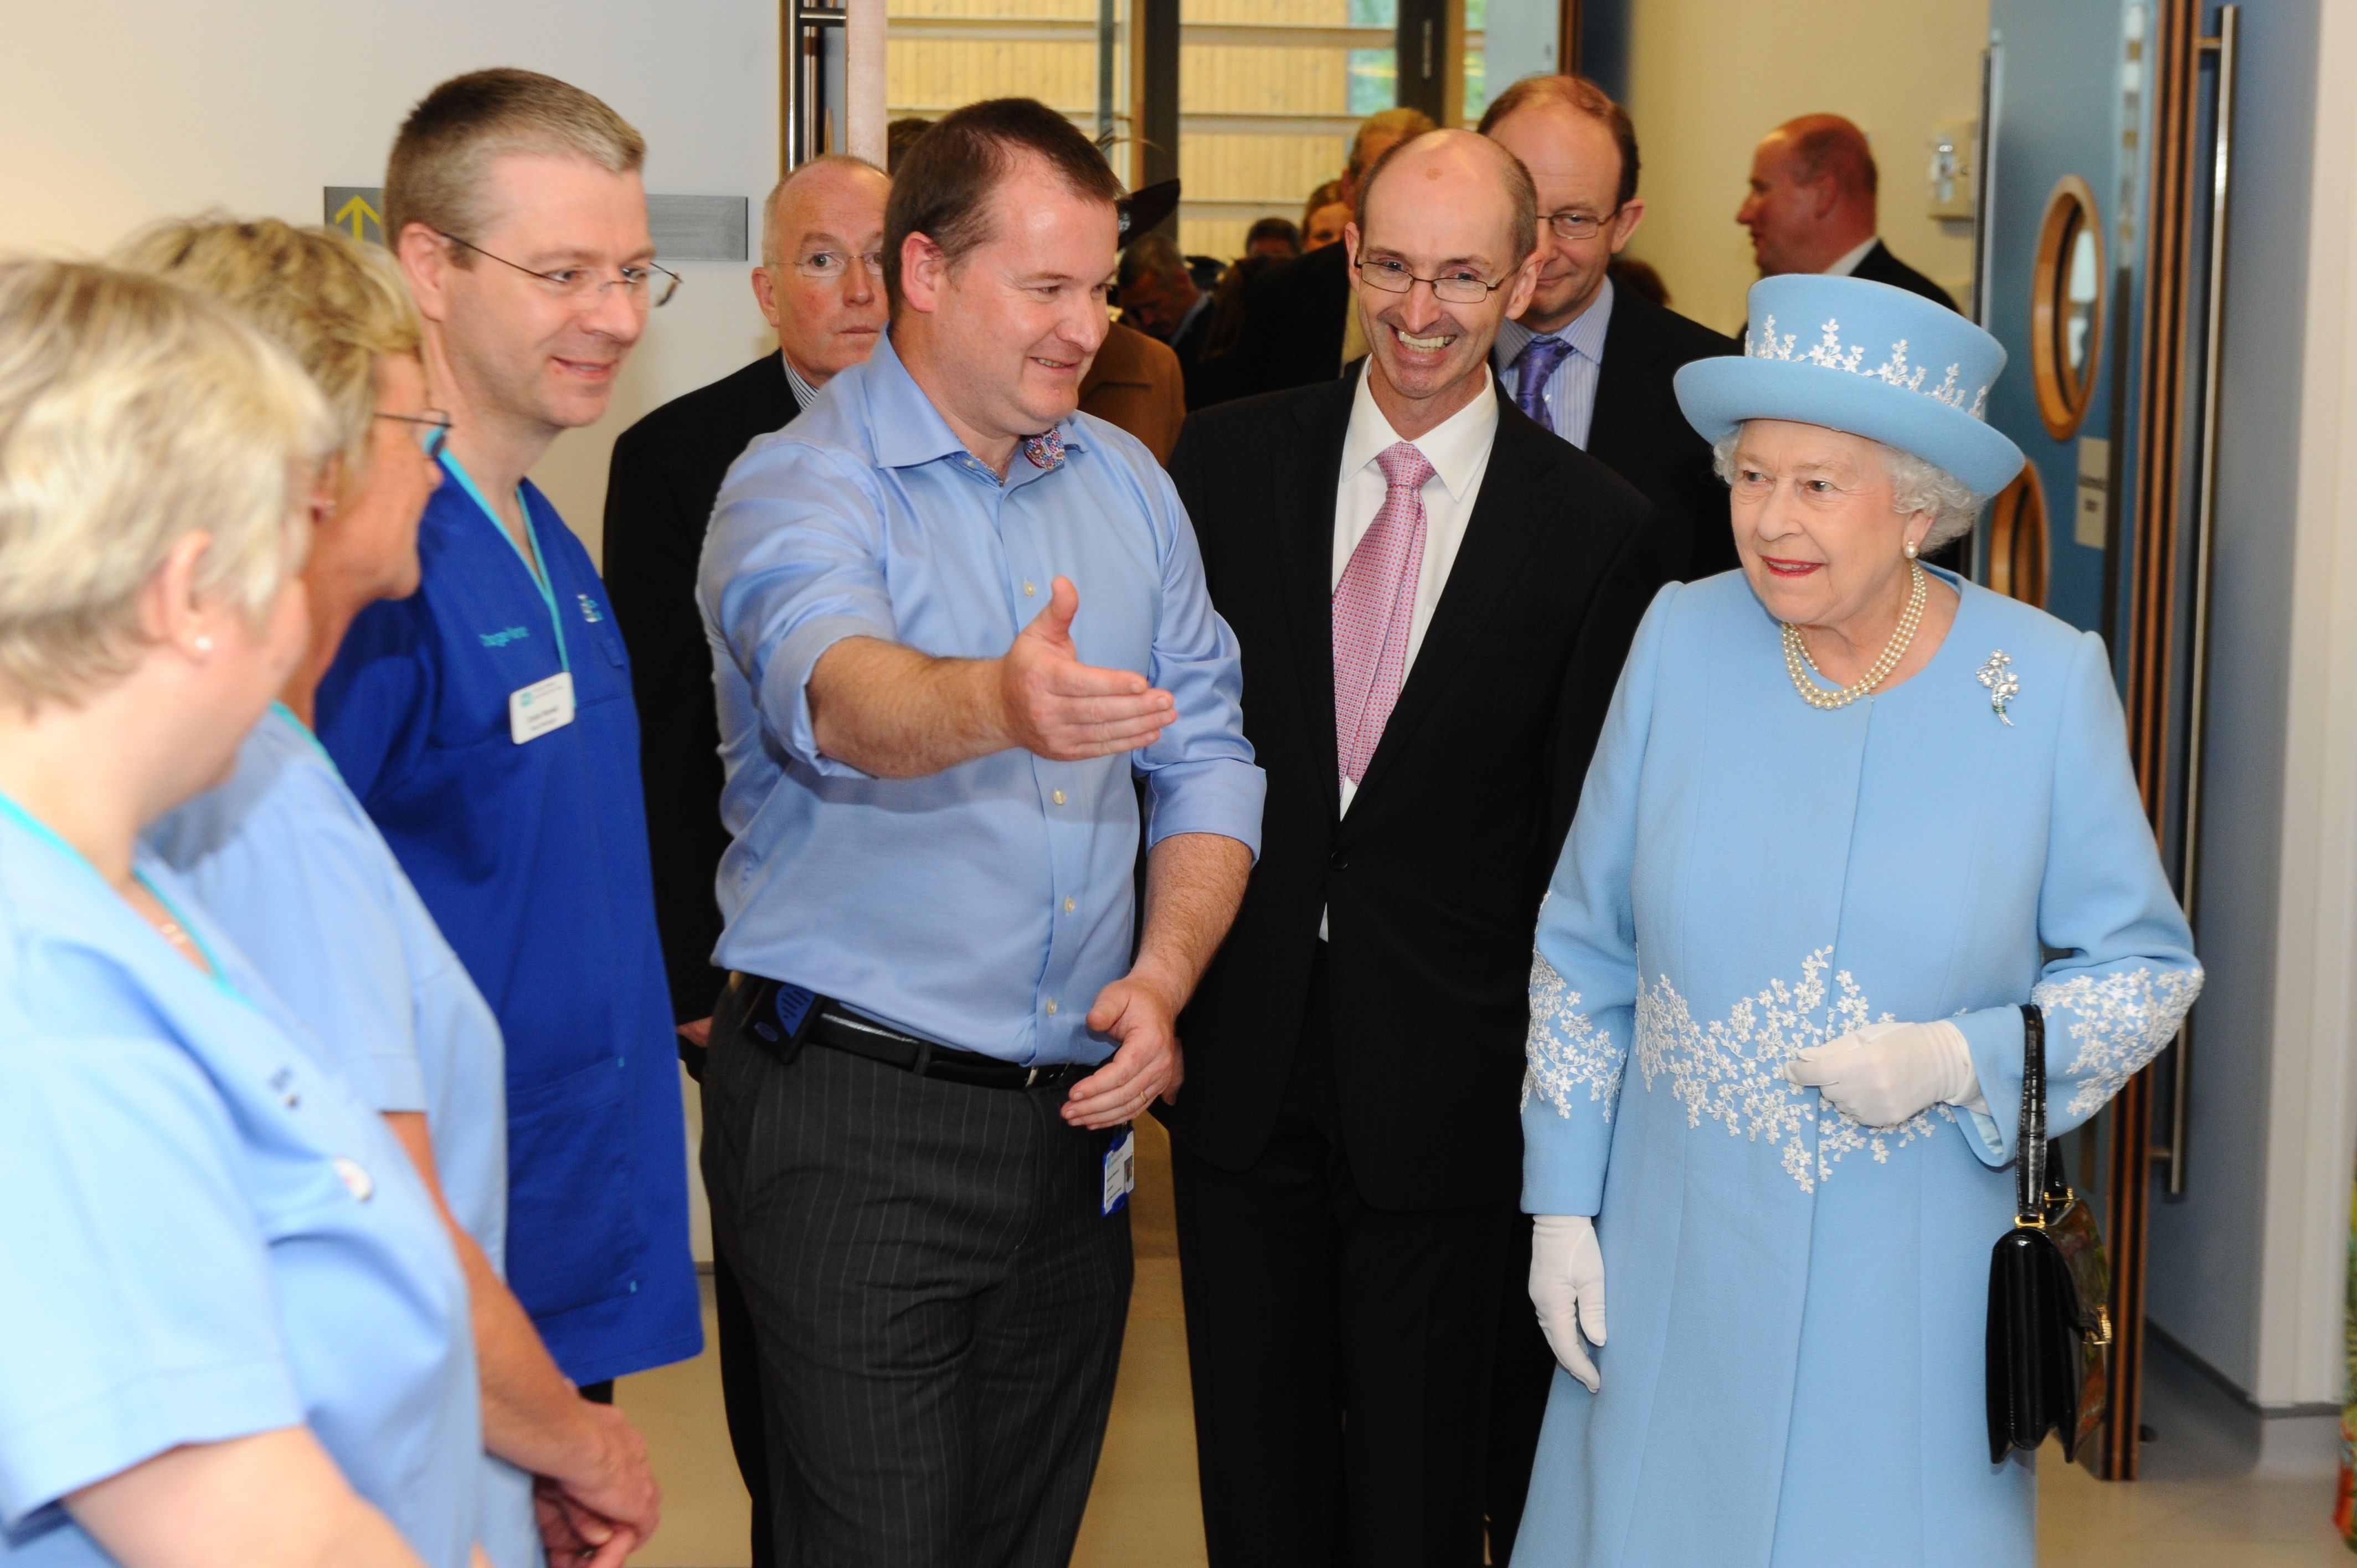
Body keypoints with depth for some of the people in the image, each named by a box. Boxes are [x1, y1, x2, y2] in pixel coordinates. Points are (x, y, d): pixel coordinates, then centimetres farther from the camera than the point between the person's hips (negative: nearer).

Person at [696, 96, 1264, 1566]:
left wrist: (1164, 977, -7)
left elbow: (1207, 757, 10)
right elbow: (835, 692, -32)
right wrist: (1001, 702, -54)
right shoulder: (798, 486, -10)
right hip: (852, 1119, -5)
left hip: (1074, 1116, 6)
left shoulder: (1127, 482, 10)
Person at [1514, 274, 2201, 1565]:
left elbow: (2148, 967, 0)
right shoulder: (1684, 641, -4)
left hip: (1920, 1290, -1)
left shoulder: (2048, 683, -8)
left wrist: (1964, 1059, -16)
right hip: (1677, 1268, 1)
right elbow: (1584, 949, 5)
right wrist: (1563, 1204, 3)